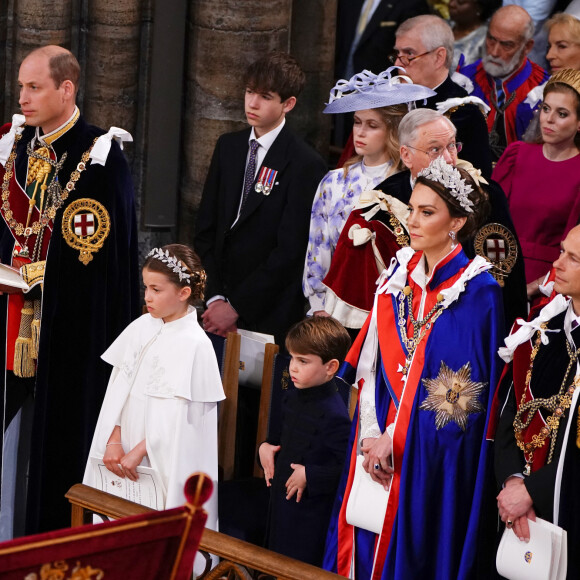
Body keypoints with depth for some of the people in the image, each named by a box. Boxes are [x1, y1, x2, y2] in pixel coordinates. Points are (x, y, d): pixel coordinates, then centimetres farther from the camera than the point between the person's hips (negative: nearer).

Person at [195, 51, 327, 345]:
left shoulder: (306, 164, -9)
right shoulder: (228, 147, 10)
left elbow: (290, 251, -12)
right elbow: (205, 229, 9)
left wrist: (236, 307, -13)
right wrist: (215, 297, -4)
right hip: (220, 309, 5)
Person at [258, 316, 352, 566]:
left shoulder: (334, 415, -24)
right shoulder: (293, 399, 5)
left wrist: (309, 476, -23)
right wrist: (266, 446, 4)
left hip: (311, 513, -9)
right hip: (281, 503, 9)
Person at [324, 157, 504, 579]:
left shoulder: (478, 293, -11)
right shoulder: (397, 278, 7)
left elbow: (460, 389, -14)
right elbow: (370, 363, 5)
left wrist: (394, 438, -15)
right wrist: (371, 433, -7)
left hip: (430, 457, -6)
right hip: (378, 443, 6)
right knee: (363, 545, 9)